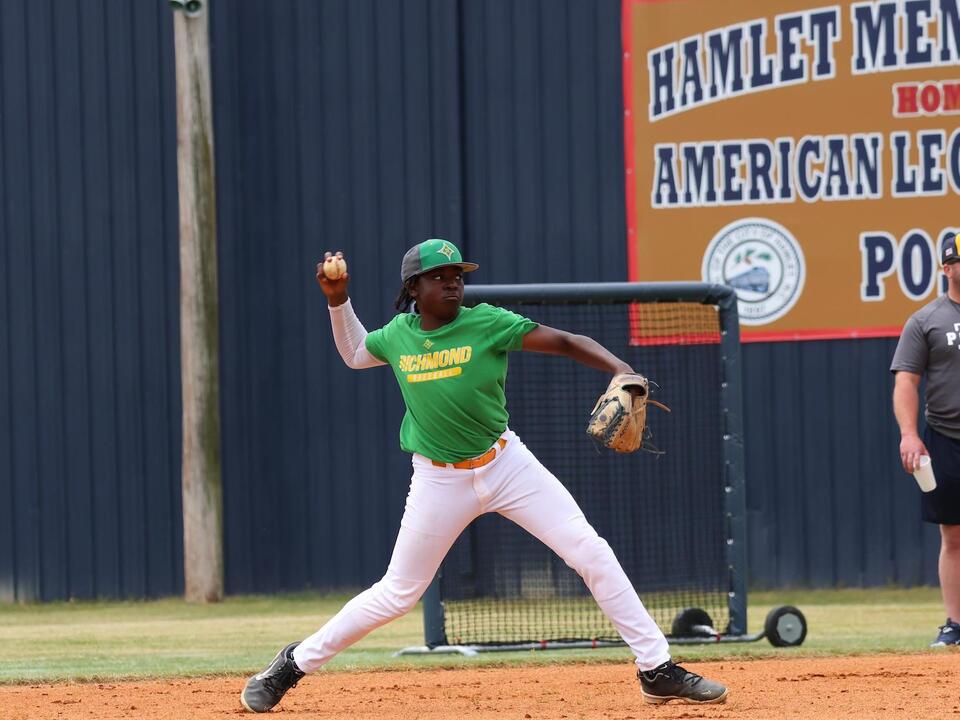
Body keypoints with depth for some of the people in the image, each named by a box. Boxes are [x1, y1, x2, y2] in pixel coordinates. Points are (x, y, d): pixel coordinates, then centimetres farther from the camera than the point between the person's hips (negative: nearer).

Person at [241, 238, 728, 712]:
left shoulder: (487, 323, -11)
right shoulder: (398, 335, -2)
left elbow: (565, 343, -16)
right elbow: (354, 354, 20)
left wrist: (620, 369, -31)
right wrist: (337, 301, 7)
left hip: (506, 464, 0)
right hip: (439, 481, 0)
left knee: (592, 554, -9)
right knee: (396, 595, 2)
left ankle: (657, 670, -2)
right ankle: (294, 664, 19)